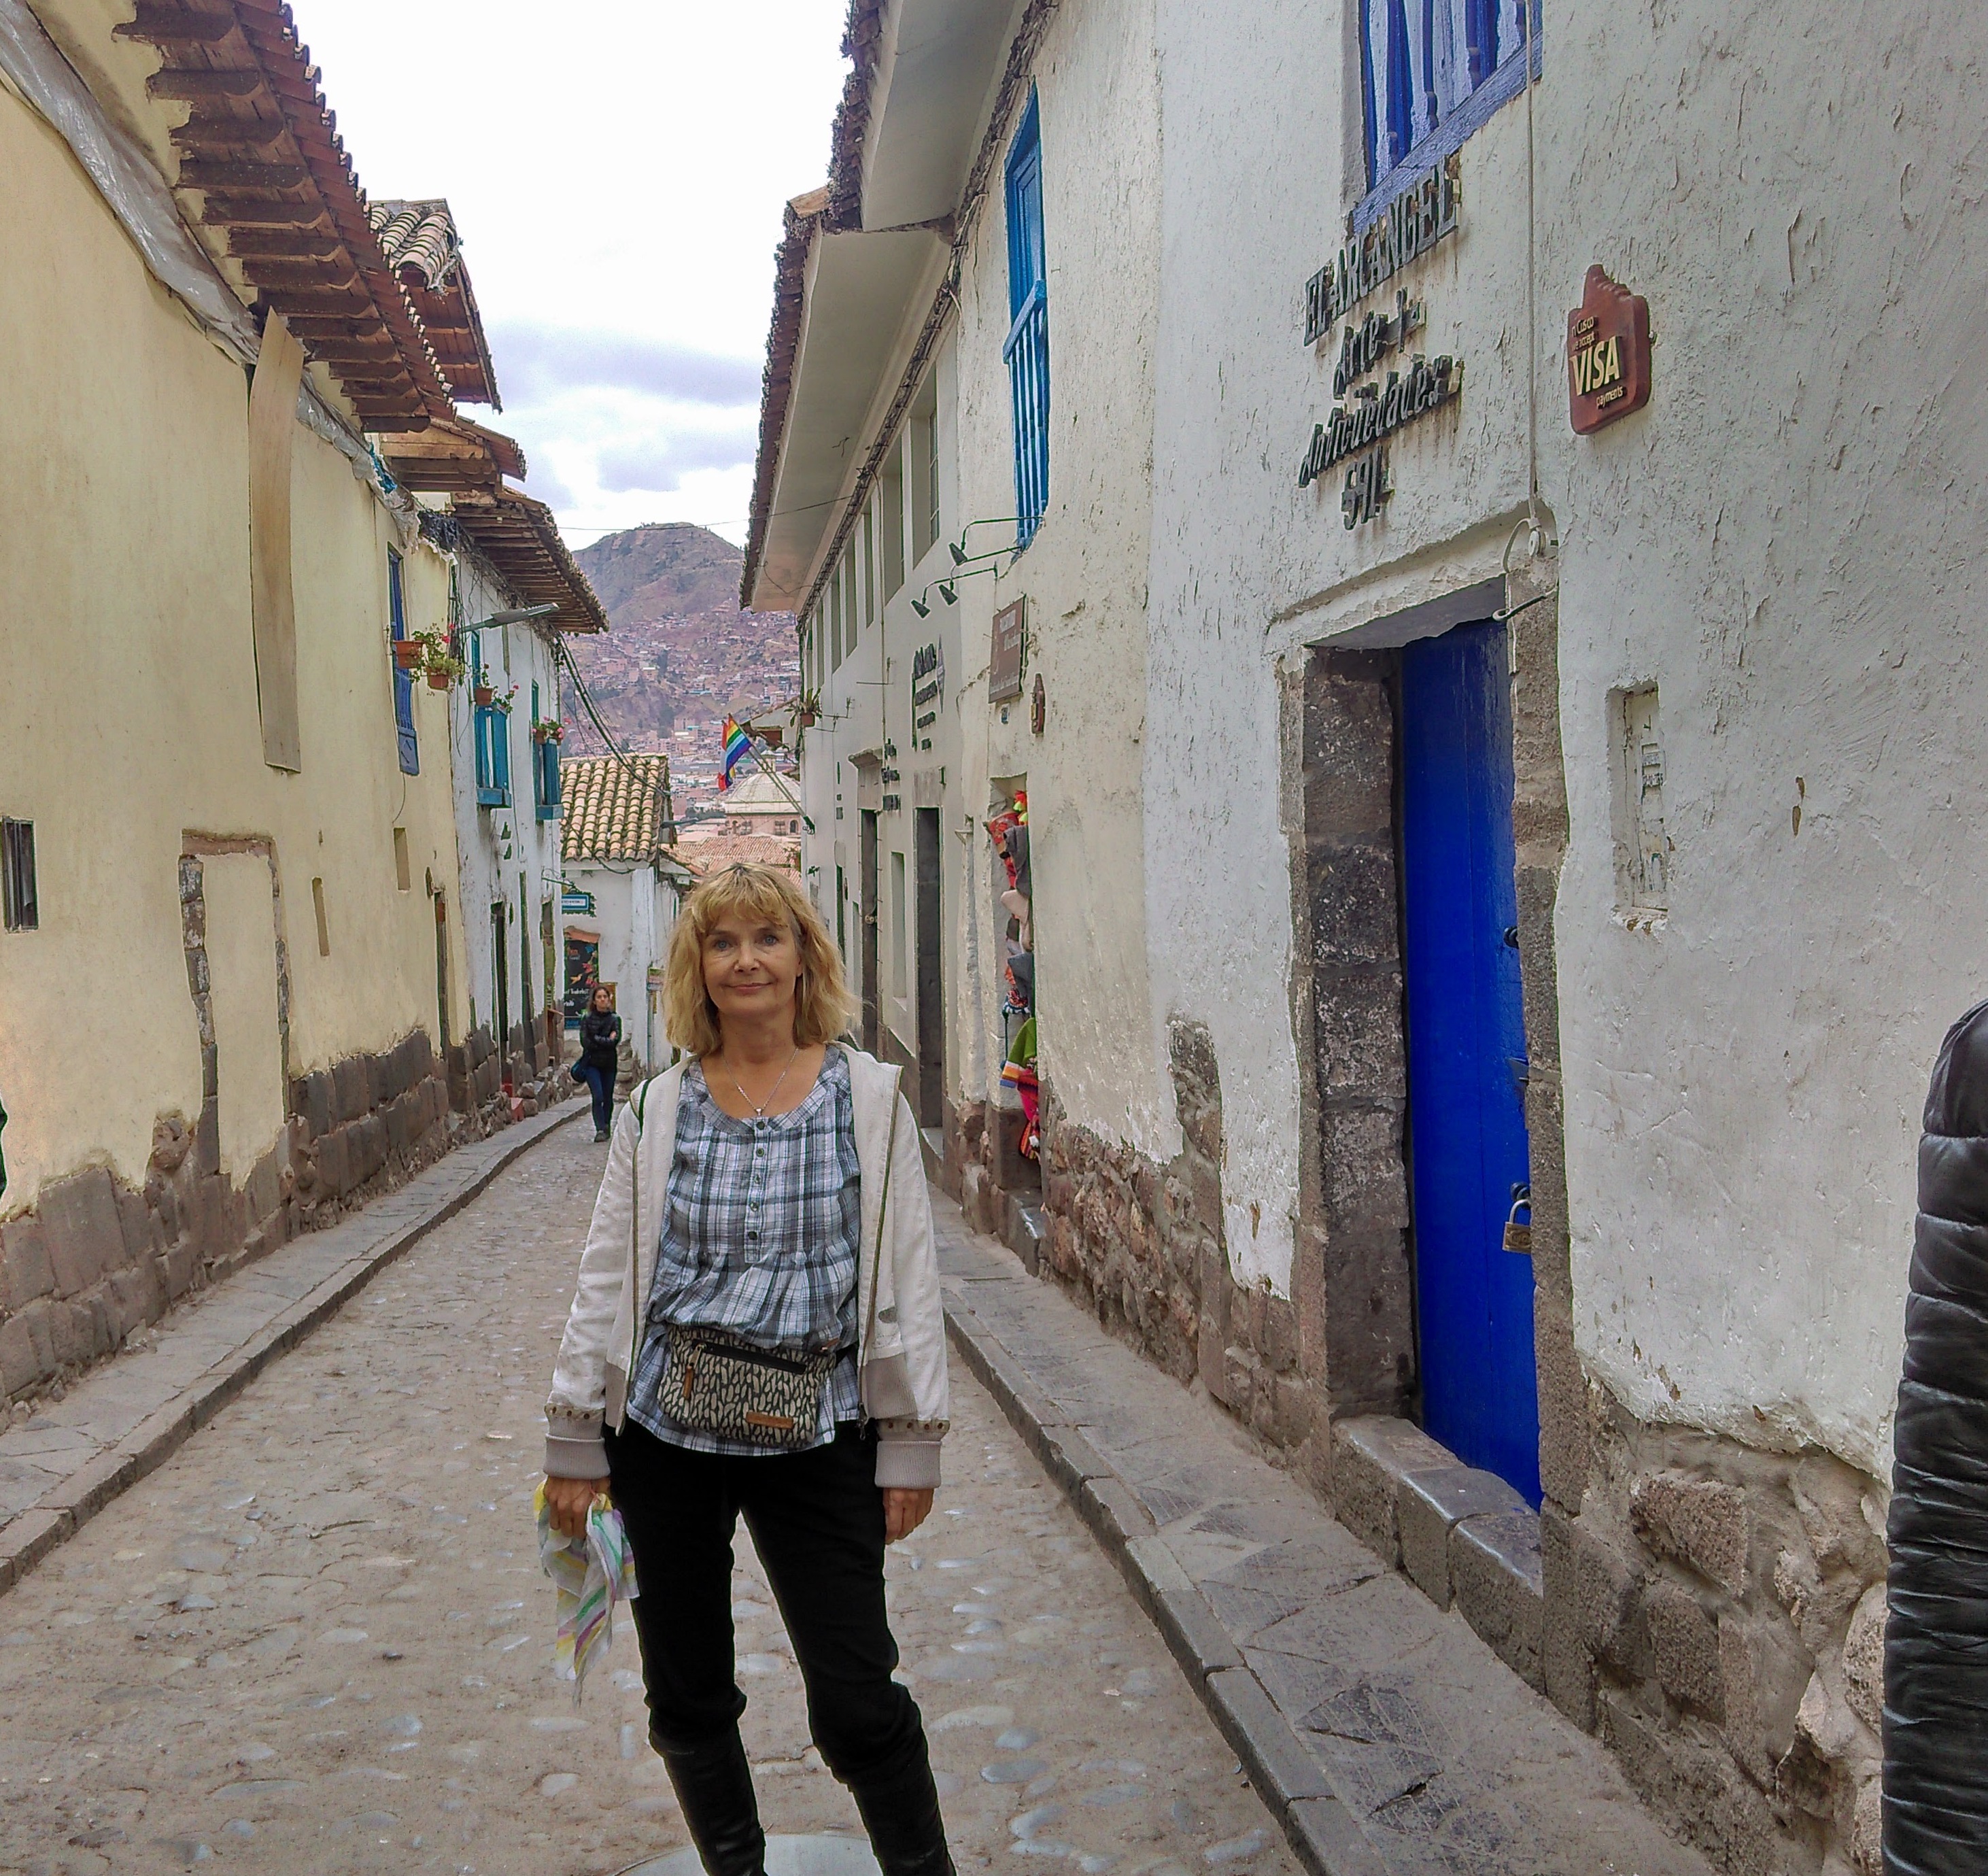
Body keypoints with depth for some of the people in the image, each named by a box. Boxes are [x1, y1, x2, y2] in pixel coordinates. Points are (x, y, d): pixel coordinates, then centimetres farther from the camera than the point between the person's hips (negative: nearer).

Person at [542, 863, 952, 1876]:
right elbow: (605, 1279, 5)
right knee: (687, 1699, 14)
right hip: (665, 1438, 2)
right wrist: (575, 1443, 3)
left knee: (858, 1706, 1)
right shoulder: (656, 1111, 2)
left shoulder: (868, 1097, -2)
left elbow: (909, 1276, -1)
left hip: (816, 1440, -2)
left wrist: (911, 1444, -3)